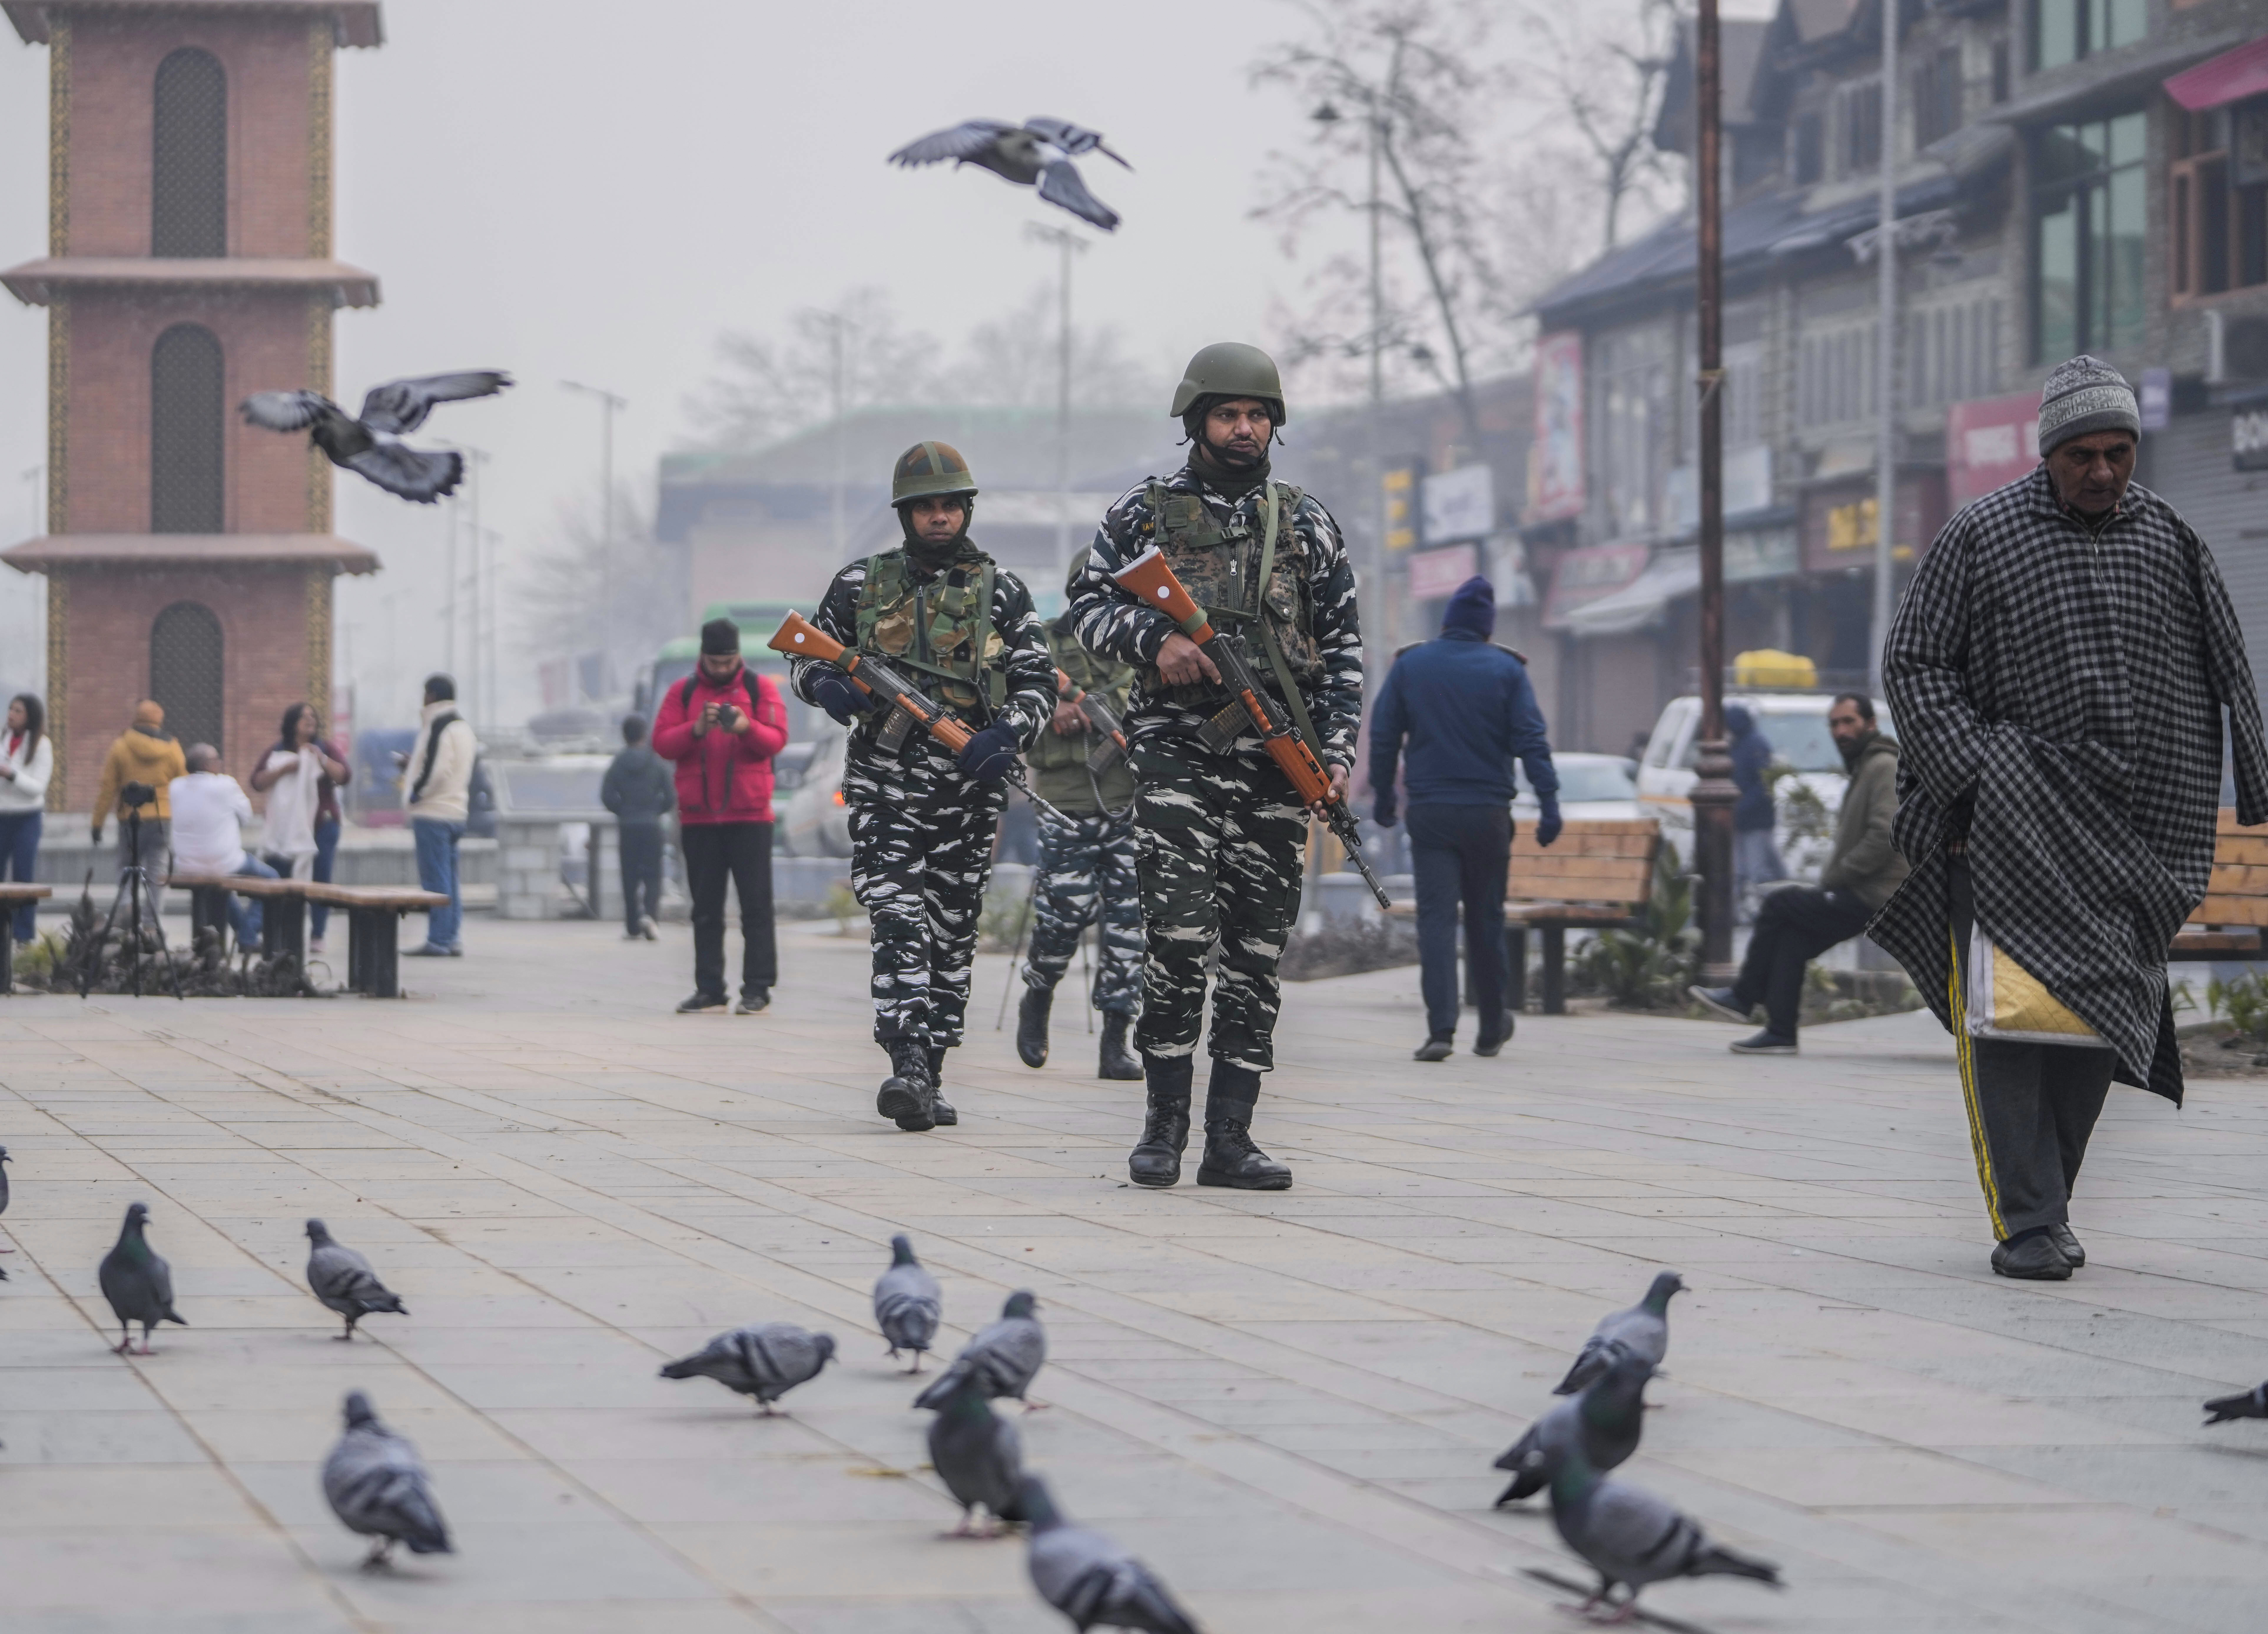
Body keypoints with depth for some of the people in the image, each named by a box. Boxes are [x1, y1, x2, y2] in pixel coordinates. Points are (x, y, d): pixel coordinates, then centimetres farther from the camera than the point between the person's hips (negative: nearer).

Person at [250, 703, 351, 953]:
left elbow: (345, 777, -3)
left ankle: (317, 937, -2)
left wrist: (322, 760, -15)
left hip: (320, 826, -1)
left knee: (320, 879, -5)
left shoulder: (326, 749, 9)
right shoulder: (276, 752, 11)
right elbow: (258, 783, 2)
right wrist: (283, 770, -12)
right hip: (283, 827, 1)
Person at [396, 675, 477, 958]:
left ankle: (438, 942, -8)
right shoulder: (464, 726, 15)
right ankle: (454, 941, 13)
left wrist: (414, 794, -8)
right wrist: (412, 764, 21)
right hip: (457, 812, 9)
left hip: (432, 814, -9)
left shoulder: (438, 726, -14)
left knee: (435, 879, -7)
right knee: (450, 880, 12)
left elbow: (436, 771, -22)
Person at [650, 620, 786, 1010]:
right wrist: (696, 730, -16)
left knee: (756, 904, -4)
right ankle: (709, 989, 6)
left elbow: (777, 739, -4)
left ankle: (757, 989, -3)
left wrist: (747, 728, -23)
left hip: (749, 814, -2)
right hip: (698, 817, 2)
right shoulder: (683, 692, 9)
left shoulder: (760, 688, 5)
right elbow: (662, 743, 0)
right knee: (706, 908, 4)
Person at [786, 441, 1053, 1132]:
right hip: (885, 783, -2)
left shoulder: (1001, 591, 7)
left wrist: (1006, 732, -15)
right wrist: (828, 686, -9)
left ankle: (928, 1078, 15)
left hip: (968, 786, 2)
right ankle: (908, 1065, -26)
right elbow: (808, 657, 15)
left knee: (952, 932, 6)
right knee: (899, 921, -17)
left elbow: (1038, 683, 5)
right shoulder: (862, 584, 7)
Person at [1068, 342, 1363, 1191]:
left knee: (1256, 952, 1)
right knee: (1179, 935, -13)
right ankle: (1165, 1122, -2)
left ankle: (1230, 1138, 4)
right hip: (1178, 748, -3)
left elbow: (1343, 645, 13)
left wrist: (1336, 751, 3)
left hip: (1276, 760, 3)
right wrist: (1154, 638, -12)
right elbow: (1089, 604, 7)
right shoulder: (1145, 512, 8)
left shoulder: (1306, 522, 13)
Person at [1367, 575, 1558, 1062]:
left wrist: (1383, 796, 17)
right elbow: (1531, 742, -7)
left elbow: (1383, 737, 6)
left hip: (1430, 813, 0)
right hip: (1487, 814, 0)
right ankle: (1491, 1028, 22)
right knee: (1486, 920, 11)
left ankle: (1441, 1028, -17)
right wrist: (1549, 803, -7)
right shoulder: (1506, 670, -1)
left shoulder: (1409, 666, 3)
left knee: (1436, 917, -4)